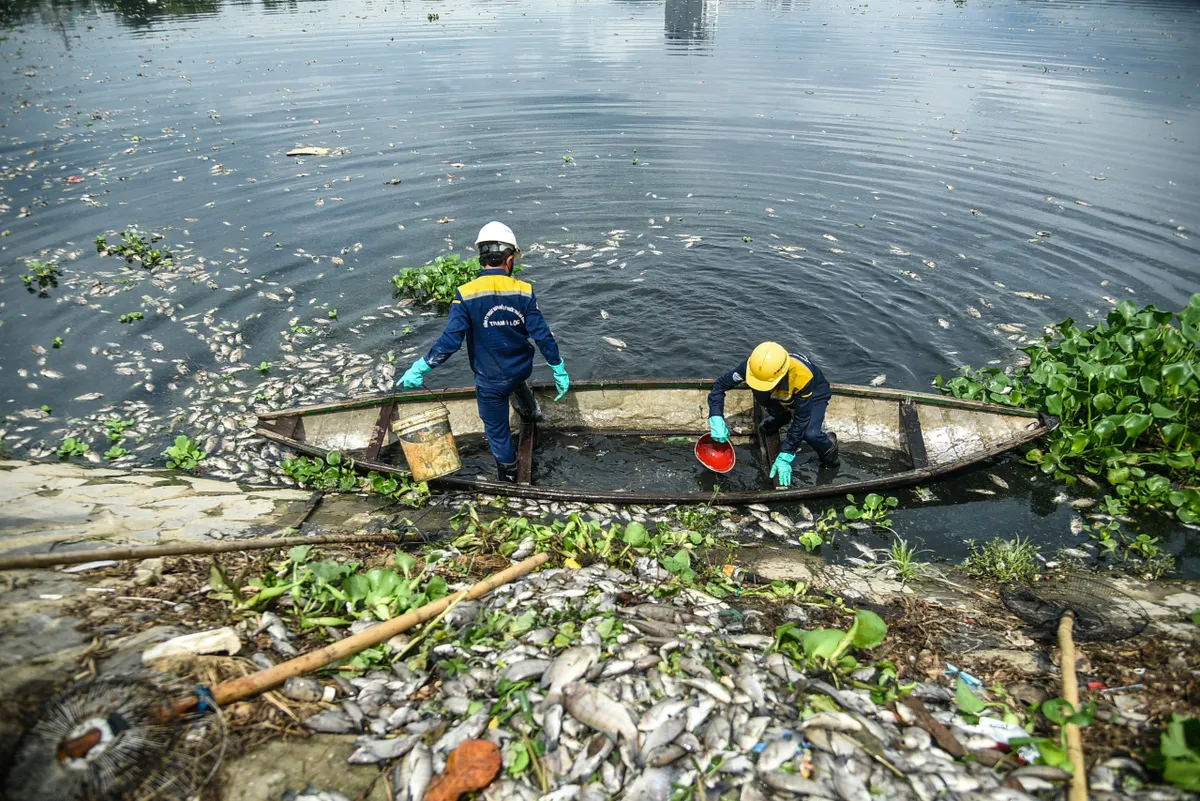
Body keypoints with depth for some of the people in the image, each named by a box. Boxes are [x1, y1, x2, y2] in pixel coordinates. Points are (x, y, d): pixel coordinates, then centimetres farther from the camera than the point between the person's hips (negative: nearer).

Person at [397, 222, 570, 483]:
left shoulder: (466, 294, -21)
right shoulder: (524, 291, -15)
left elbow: (450, 340, -23)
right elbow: (543, 335, -12)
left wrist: (419, 368, -13)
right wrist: (559, 370, 0)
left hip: (490, 381, -3)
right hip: (522, 368, 3)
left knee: (497, 430, 18)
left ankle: (509, 474, 35)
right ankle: (530, 411, 64)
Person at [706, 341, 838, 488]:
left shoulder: (803, 376, -44)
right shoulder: (755, 365, -36)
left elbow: (801, 420, -36)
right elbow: (720, 385, -26)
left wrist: (785, 457, -36)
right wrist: (716, 419, -39)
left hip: (814, 393, -6)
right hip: (784, 395, 6)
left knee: (810, 434, -27)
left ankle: (829, 451, 8)